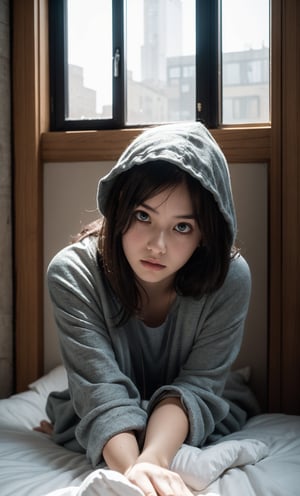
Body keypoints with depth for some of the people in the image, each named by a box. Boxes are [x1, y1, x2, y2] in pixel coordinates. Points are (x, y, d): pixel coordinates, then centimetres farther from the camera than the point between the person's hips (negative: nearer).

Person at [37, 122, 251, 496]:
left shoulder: (229, 279, -23)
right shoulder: (72, 273, -25)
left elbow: (194, 387, -26)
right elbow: (104, 392, -33)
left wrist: (152, 460, -47)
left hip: (192, 433, -1)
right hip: (98, 440, 2)